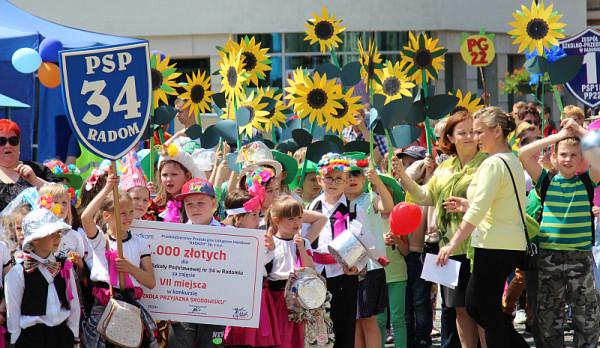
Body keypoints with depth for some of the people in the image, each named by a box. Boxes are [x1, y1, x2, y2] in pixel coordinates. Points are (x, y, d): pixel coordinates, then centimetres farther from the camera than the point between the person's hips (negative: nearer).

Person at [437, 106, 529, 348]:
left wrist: (453, 244, -17)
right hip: (513, 244, 9)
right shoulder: (513, 161, 14)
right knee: (475, 305, 17)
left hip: (495, 246, -9)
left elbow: (478, 210, -19)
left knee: (487, 309, 0)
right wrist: (467, 205, 14)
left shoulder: (493, 164, -14)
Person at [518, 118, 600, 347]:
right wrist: (557, 136, -7)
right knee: (549, 319, 8)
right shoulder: (546, 181, 3)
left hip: (581, 257, 0)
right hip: (549, 257, 0)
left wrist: (579, 131, -7)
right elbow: (523, 154, -8)